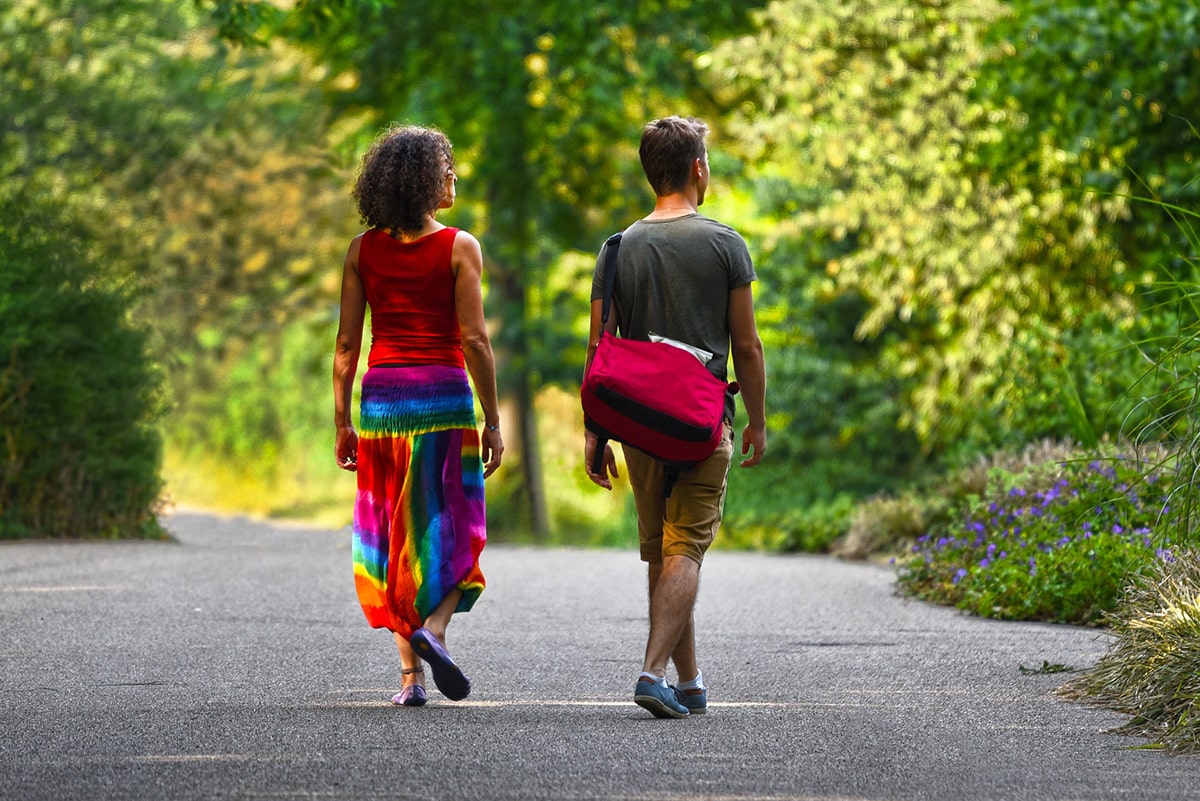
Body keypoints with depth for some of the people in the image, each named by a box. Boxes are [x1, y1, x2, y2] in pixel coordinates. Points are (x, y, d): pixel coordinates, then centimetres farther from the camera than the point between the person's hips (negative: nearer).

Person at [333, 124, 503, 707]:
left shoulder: (363, 249, 4)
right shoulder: (459, 248, -6)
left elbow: (346, 343, 3)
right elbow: (474, 340, -9)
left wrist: (342, 423, 9)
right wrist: (493, 421, -4)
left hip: (380, 397, 3)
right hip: (444, 395, -3)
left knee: (392, 535, 8)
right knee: (452, 529, 8)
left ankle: (410, 675, 4)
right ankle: (433, 628, -18)